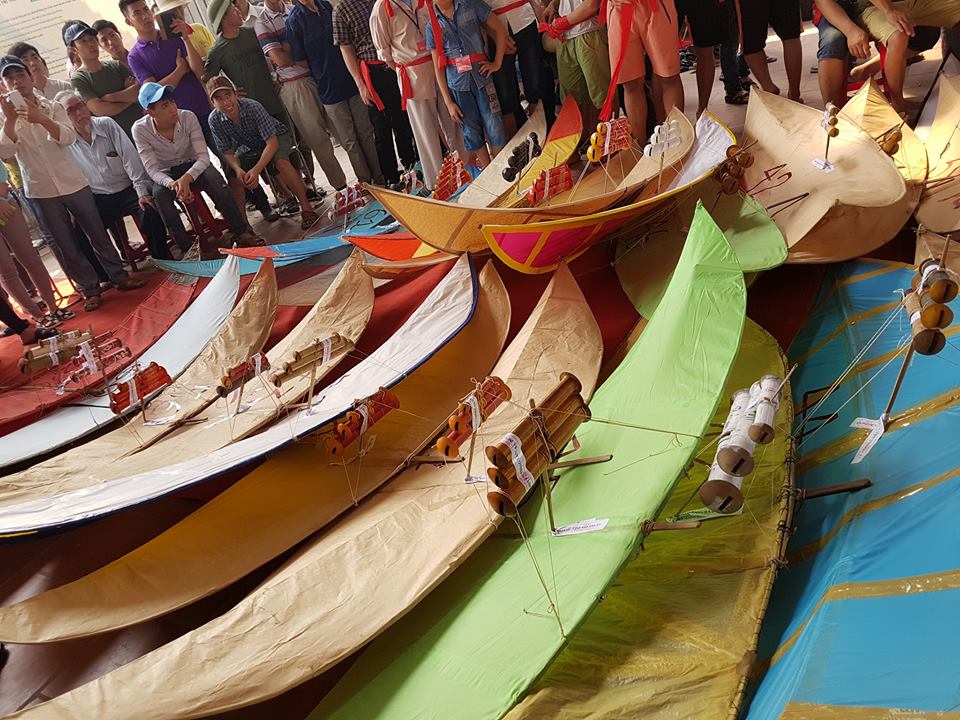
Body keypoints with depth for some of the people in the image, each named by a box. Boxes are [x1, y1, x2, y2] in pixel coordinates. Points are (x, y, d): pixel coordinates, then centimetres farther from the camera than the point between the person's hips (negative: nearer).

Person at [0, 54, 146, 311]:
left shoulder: (53, 107, 2)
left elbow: (69, 137, -15)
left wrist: (42, 119, -32)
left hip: (73, 183, 0)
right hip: (42, 192, 0)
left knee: (97, 233, 8)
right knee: (65, 244, 5)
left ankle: (119, 277, 21)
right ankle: (90, 289, 15)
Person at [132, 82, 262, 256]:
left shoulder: (188, 117, -19)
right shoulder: (140, 129, -19)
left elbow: (203, 157, -21)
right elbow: (152, 169, -21)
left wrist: (187, 178, -41)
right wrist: (172, 184, -42)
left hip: (193, 167, 0)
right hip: (165, 174, 0)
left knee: (214, 178, -32)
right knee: (159, 193, -34)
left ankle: (241, 232, -24)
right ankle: (186, 247, -26)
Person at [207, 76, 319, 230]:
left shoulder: (253, 107, -33)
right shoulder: (214, 120, -21)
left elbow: (272, 143, -33)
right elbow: (228, 152, -13)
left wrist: (256, 170, -43)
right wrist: (238, 169, -36)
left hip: (276, 138, -4)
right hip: (249, 148, 4)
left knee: (280, 161, -35)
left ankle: (307, 209, -29)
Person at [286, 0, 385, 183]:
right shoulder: (295, 20, -10)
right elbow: (300, 60, -7)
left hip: (352, 81, 5)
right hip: (330, 88, -5)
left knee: (366, 134, 11)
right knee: (350, 142, 5)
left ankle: (380, 180, 22)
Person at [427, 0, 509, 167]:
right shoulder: (432, 27, 4)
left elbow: (499, 29, 6)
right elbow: (439, 67, 4)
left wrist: (497, 63, -1)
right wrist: (448, 102, 0)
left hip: (481, 76, -1)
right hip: (457, 85, 1)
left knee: (494, 128, -3)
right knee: (472, 132, 6)